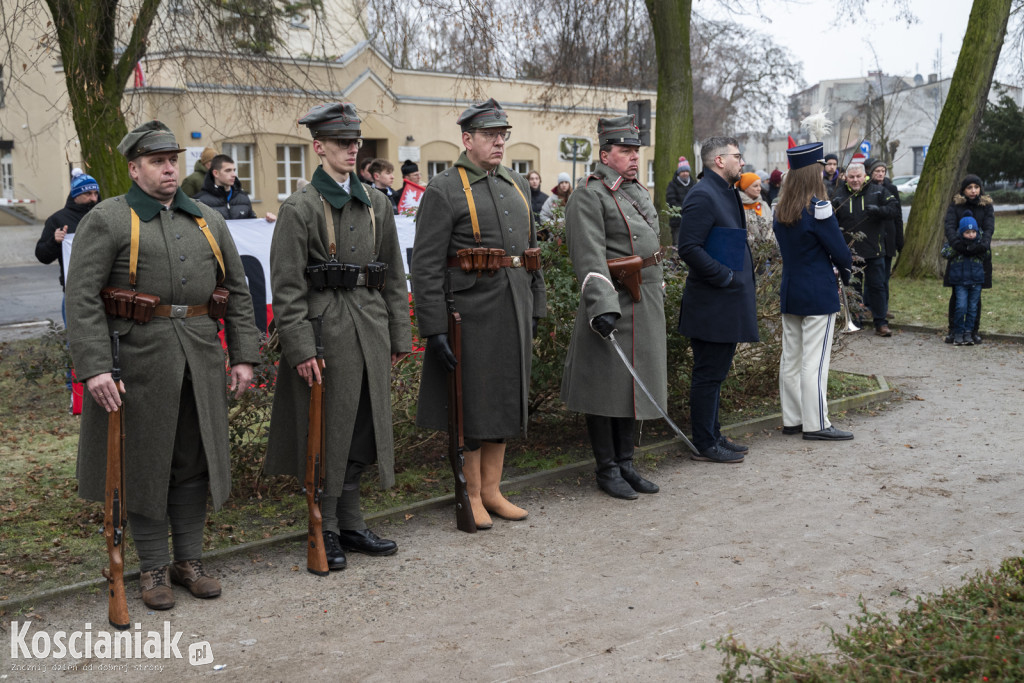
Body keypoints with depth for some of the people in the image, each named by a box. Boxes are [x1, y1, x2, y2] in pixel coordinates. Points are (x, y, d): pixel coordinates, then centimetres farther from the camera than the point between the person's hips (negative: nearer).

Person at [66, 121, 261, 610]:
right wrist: (94, 367, -19)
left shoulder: (208, 221, 13)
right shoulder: (106, 220, -3)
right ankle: (152, 568, 18)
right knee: (145, 462, 5)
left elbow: (237, 290, 15)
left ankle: (189, 560, 23)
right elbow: (82, 297, -10)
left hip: (200, 360, 4)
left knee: (194, 460, 10)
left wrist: (243, 355, 7)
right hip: (139, 358, -4)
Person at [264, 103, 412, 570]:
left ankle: (351, 525, 25)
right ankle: (325, 532, 17)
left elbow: (393, 276, 14)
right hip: (324, 326, -5)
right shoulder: (301, 207, -7)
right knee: (326, 432, 3)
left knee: (360, 430, 11)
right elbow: (286, 287, -10)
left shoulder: (376, 203, 10)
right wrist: (301, 348, -16)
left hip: (370, 327, 6)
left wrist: (399, 335, 11)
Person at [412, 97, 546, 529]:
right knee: (471, 405, 3)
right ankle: (471, 496, 17)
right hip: (471, 313, -7)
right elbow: (426, 266, -13)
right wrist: (434, 329, -18)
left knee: (505, 399, 13)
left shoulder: (517, 185, 13)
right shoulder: (444, 190, -9)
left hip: (514, 313, 7)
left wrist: (536, 307, 14)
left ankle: (492, 490, 26)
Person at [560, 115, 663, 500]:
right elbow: (590, 257, -21)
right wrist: (603, 306, -30)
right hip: (615, 304, -9)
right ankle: (607, 470, 12)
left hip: (646, 306, 9)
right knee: (607, 388, 0)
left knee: (636, 386, 13)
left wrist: (657, 294, 23)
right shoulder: (589, 195, -12)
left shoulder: (638, 190, 16)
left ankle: (625, 464, 24)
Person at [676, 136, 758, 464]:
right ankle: (704, 445, 7)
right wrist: (725, 276, -19)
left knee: (715, 374, 17)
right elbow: (689, 248, -23)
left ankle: (713, 435, 27)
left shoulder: (727, 193, 17)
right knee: (708, 375, -2)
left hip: (728, 305, 10)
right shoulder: (702, 196, -16)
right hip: (711, 306, -10)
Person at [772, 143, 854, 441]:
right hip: (819, 294, -7)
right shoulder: (818, 208, -16)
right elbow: (840, 252, -13)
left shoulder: (780, 212, 6)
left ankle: (792, 419, 19)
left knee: (790, 358, 11)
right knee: (815, 361, -3)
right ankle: (816, 425, 2)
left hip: (789, 291, 7)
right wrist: (846, 266, 9)